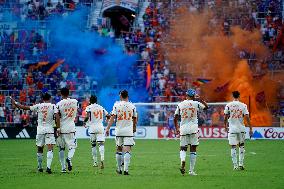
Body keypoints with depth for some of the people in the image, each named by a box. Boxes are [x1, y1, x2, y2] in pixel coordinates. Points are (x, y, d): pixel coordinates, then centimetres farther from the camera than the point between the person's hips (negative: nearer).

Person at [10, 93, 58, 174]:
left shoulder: (38, 106, 2)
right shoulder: (53, 106, -1)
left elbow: (25, 107, 4)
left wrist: (15, 103, 16)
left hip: (40, 130, 2)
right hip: (50, 130, -2)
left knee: (40, 149, 16)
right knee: (50, 149, -8)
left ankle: (40, 167, 26)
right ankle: (48, 167, -23)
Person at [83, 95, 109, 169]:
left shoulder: (89, 107, -3)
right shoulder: (101, 107, 11)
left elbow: (87, 116, -17)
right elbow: (107, 115, 14)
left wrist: (85, 122, 2)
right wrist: (107, 119, 37)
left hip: (92, 127, -2)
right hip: (100, 126, 2)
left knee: (93, 145, 11)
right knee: (101, 144, -5)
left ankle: (95, 162, 16)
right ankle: (102, 159, -27)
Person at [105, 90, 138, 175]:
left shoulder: (116, 105, -1)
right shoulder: (132, 106, 1)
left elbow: (112, 117, -7)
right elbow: (135, 119, 10)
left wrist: (108, 128, -6)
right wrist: (134, 128, 27)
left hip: (119, 130, 1)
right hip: (129, 131, -1)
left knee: (119, 149, 15)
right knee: (127, 150, -6)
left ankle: (119, 169, 23)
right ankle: (125, 169, -16)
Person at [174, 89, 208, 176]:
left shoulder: (180, 105, 2)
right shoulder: (196, 103, -1)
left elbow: (175, 118, 6)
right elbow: (206, 107, 16)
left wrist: (177, 128, 18)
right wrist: (200, 99, 19)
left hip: (183, 129, 1)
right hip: (193, 129, -1)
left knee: (183, 148, 12)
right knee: (193, 149, 6)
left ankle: (182, 160, -21)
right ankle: (191, 170, 4)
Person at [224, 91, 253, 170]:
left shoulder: (228, 105, -3)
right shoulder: (243, 106, -2)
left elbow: (225, 118, 2)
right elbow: (247, 117, -6)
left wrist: (225, 126, 18)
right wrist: (250, 129, -1)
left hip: (232, 129, -1)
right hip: (241, 129, 1)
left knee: (233, 147, 1)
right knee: (241, 146, 17)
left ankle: (235, 165, -2)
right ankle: (241, 164, 14)